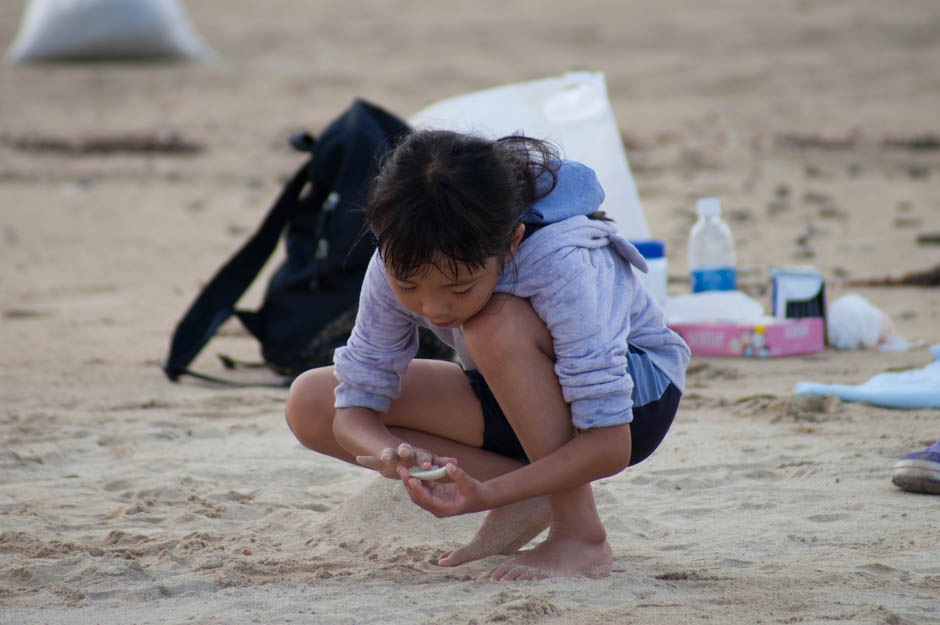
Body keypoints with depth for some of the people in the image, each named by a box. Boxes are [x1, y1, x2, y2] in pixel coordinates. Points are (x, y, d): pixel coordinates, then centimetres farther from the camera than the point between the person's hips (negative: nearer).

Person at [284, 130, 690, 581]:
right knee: (310, 403, -12)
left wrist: (488, 495, -48)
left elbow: (609, 444, -36)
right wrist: (390, 455, -41)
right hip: (521, 403, 6)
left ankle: (581, 535, -24)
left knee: (496, 324, -37)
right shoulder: (399, 264, -22)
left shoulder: (560, 265, -37)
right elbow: (354, 409, -16)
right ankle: (534, 494, -9)